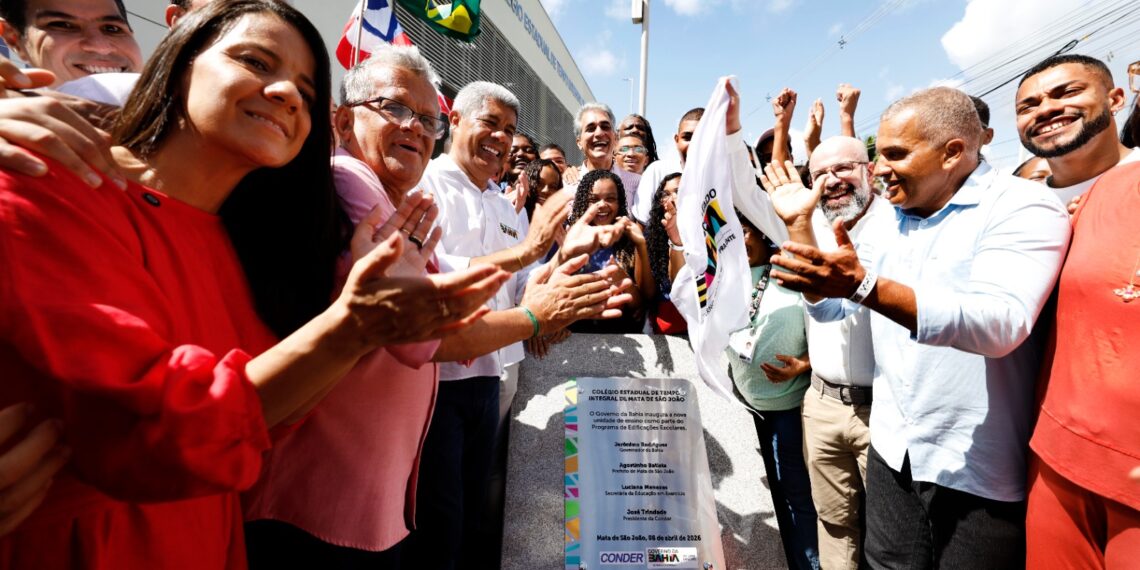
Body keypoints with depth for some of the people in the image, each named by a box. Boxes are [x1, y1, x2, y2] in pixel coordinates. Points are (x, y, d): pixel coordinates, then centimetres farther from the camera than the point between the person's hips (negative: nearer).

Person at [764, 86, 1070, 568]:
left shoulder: (1024, 207, -13)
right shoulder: (891, 219, 7)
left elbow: (1000, 324, -30)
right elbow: (828, 307, 7)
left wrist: (863, 285, -42)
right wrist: (799, 224, -1)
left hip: (980, 471, -6)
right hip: (893, 452, 6)